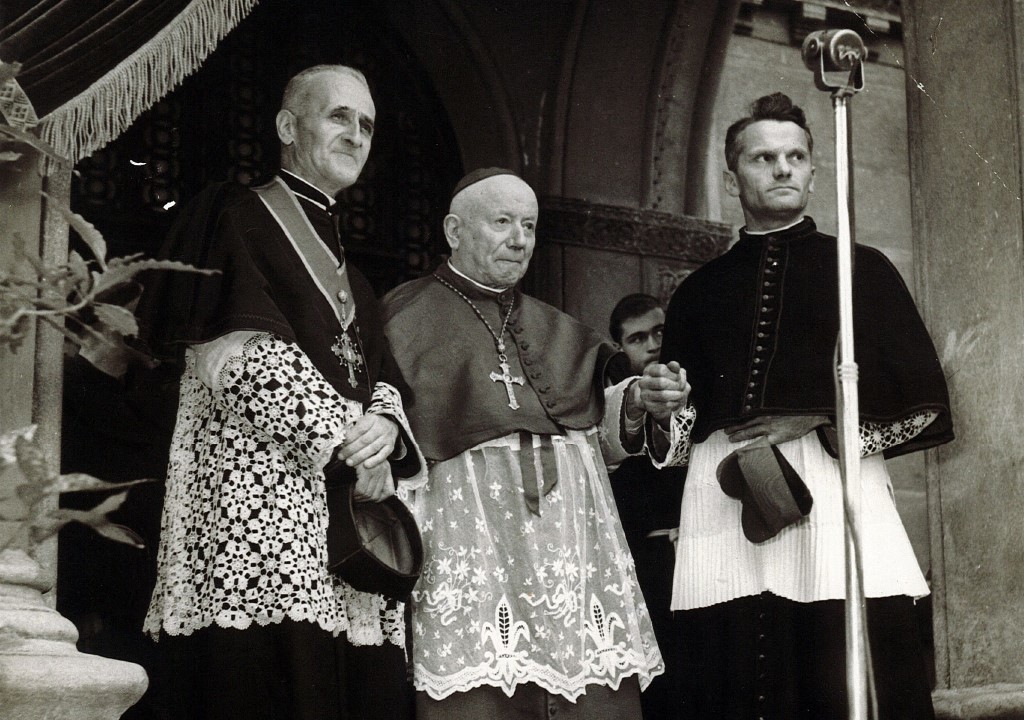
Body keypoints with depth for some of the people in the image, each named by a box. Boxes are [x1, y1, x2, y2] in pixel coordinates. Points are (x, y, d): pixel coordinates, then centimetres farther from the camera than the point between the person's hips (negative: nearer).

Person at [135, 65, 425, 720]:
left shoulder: (346, 269, 29)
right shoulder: (238, 217, 7)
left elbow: (380, 376, 19)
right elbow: (244, 353, -7)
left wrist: (386, 425, -5)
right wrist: (342, 438, -12)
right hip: (258, 499, -7)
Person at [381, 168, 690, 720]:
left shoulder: (557, 332, 23)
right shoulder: (408, 318, 8)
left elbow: (596, 434, 20)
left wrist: (634, 403, 2)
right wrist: (403, 544, -13)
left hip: (574, 533, 4)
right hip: (472, 533, -4)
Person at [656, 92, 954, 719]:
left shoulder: (861, 268, 14)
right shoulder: (699, 291, 22)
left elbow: (922, 399, 5)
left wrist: (819, 422, -2)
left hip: (834, 483, -2)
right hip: (724, 495, 2)